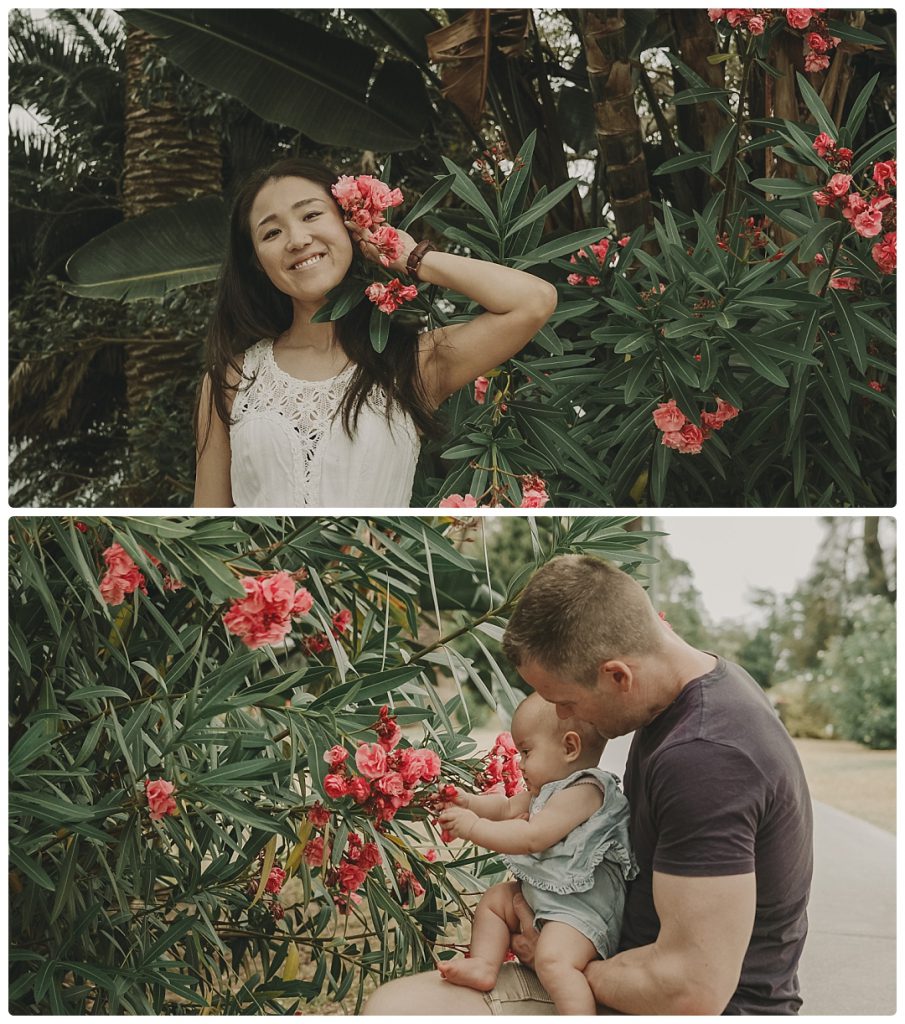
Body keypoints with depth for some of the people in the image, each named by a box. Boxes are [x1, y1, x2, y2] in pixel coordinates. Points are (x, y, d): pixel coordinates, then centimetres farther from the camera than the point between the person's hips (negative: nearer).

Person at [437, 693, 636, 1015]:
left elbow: (531, 838, -25)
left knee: (553, 959, -32)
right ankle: (483, 965, 12)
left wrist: (473, 827, -19)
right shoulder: (550, 787, 13)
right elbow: (510, 808, 29)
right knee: (493, 899, 22)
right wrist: (470, 803, 13)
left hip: (582, 907, -12)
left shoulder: (583, 791, -20)